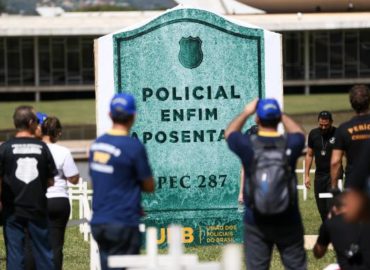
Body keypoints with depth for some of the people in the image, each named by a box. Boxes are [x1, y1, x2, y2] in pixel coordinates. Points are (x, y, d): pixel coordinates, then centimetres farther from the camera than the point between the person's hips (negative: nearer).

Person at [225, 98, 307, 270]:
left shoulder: (248, 145, -10)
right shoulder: (290, 145, -8)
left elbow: (229, 133, 14)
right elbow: (299, 133, 19)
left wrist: (246, 113, 25)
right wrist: (282, 116, 27)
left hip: (256, 222, 0)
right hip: (288, 221, 0)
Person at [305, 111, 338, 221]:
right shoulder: (313, 134, 5)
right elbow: (309, 155, 13)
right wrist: (306, 175, 9)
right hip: (319, 174, 5)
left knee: (331, 206, -14)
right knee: (321, 208, 7)